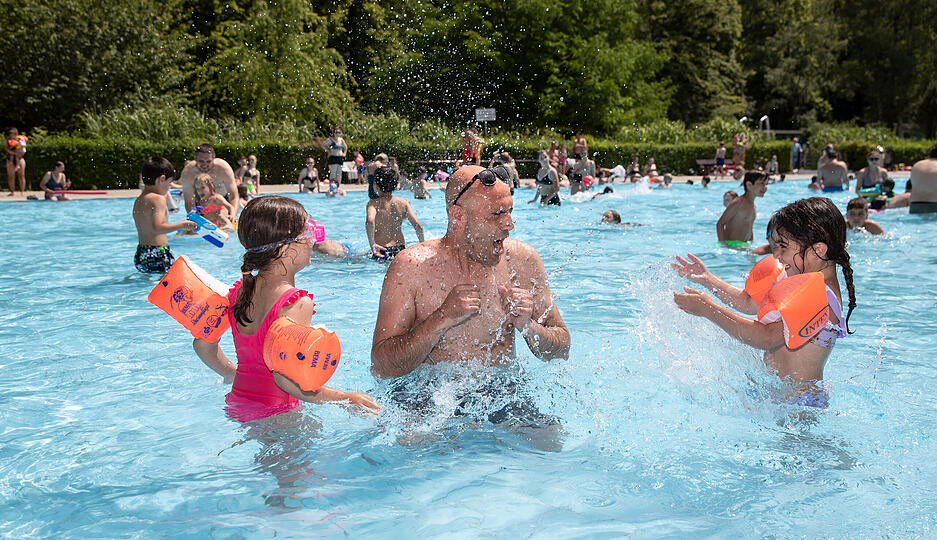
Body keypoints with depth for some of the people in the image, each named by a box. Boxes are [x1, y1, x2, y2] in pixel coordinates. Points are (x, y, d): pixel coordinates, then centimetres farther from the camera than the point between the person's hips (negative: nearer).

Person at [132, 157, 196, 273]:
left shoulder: (138, 201, 18)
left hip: (140, 254, 9)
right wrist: (182, 225, -13)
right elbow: (157, 228, -21)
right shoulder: (158, 199, -9)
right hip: (157, 254, -9)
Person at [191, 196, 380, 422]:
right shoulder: (297, 303, -22)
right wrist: (345, 399, -22)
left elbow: (203, 344, 12)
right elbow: (285, 378, -31)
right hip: (274, 415, -8)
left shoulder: (240, 290, 2)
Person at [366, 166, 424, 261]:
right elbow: (418, 226, 0)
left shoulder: (374, 203, -4)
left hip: (382, 250, -3)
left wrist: (372, 244, -22)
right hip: (401, 249, 3)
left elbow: (370, 222, -25)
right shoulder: (403, 203, 5)